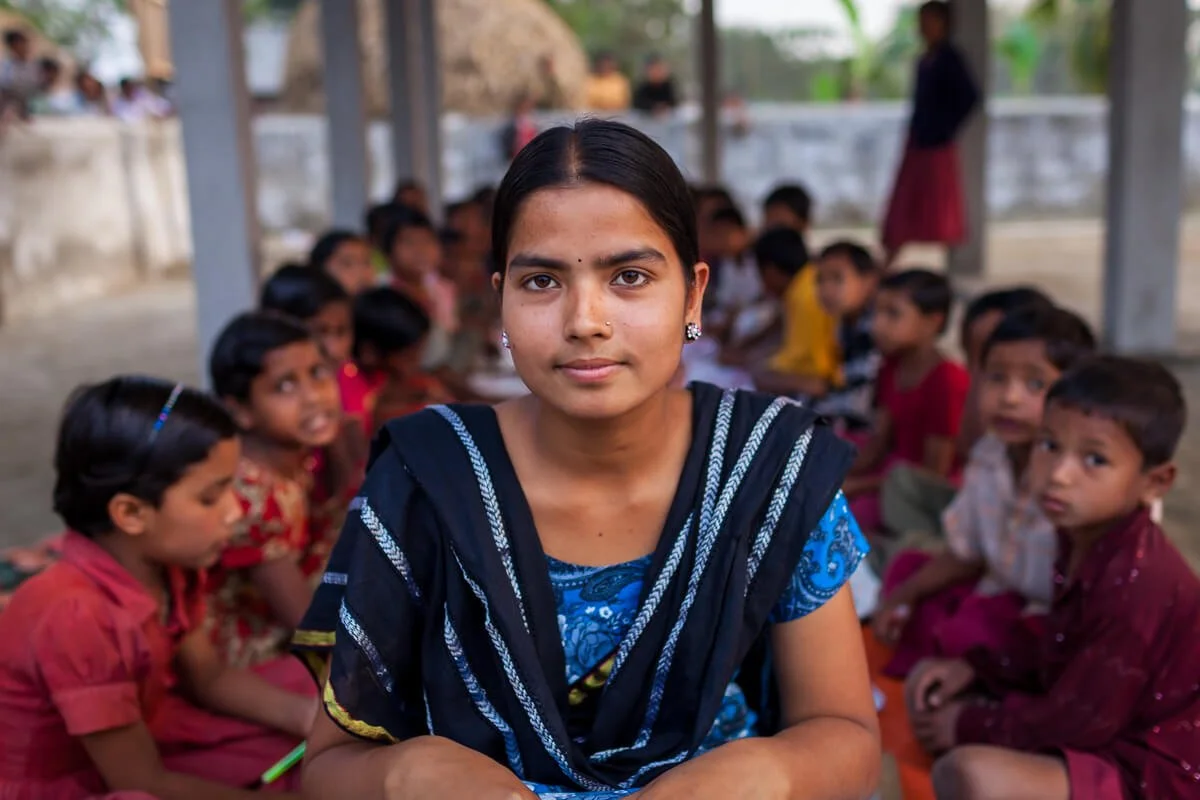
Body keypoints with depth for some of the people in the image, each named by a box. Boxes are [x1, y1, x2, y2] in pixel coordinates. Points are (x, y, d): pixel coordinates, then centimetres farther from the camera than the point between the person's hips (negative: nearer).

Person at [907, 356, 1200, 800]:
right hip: (1092, 730, 10)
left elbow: (1077, 722, -23)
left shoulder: (1134, 583, -28)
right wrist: (975, 667, 1)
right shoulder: (1086, 540, 1)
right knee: (932, 690, 10)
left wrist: (970, 725, -11)